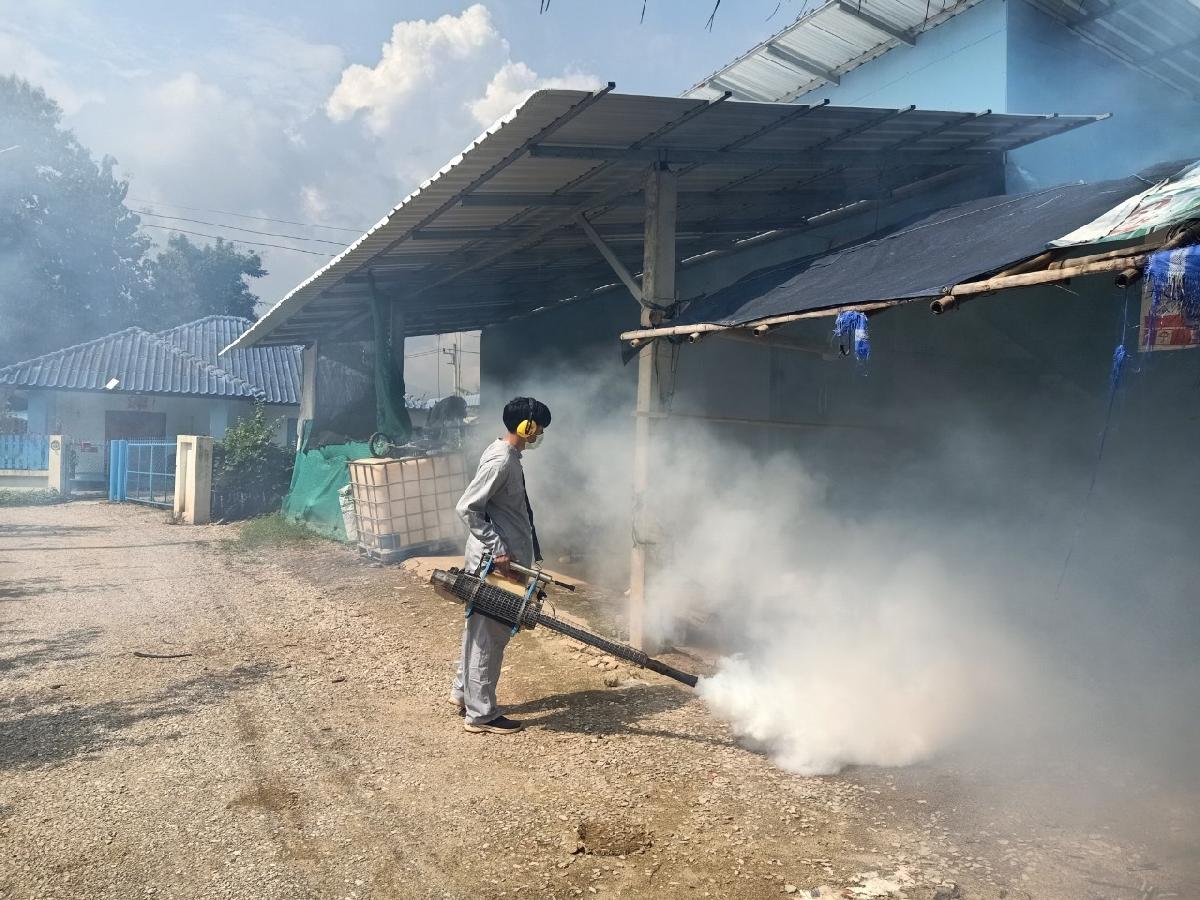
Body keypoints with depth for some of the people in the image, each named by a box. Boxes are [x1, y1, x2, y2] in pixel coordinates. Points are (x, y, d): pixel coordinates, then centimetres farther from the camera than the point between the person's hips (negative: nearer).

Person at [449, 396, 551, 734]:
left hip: (506, 559, 10)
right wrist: (497, 551, -24)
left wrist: (528, 552, 23)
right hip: (495, 563, -10)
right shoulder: (500, 461, -20)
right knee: (489, 636, 0)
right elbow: (466, 508, -24)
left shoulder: (507, 454, 11)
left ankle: (463, 692, 34)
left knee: (481, 631, 20)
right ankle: (481, 715, 11)